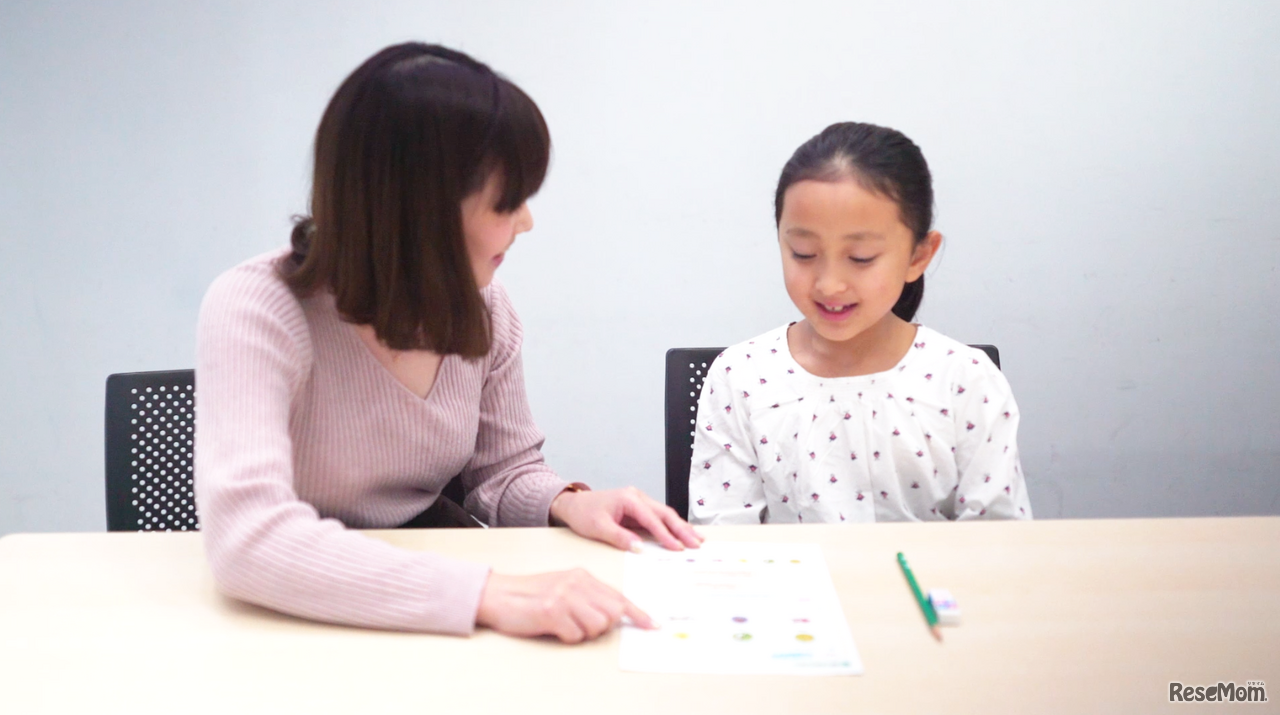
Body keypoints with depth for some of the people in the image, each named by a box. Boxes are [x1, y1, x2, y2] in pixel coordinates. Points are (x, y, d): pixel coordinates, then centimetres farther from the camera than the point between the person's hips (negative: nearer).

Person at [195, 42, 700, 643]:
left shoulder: (485, 310, -5)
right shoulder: (255, 310, -22)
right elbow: (247, 539, -35)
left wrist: (564, 502, -14)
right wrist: (486, 593, -42)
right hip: (296, 624, -4)